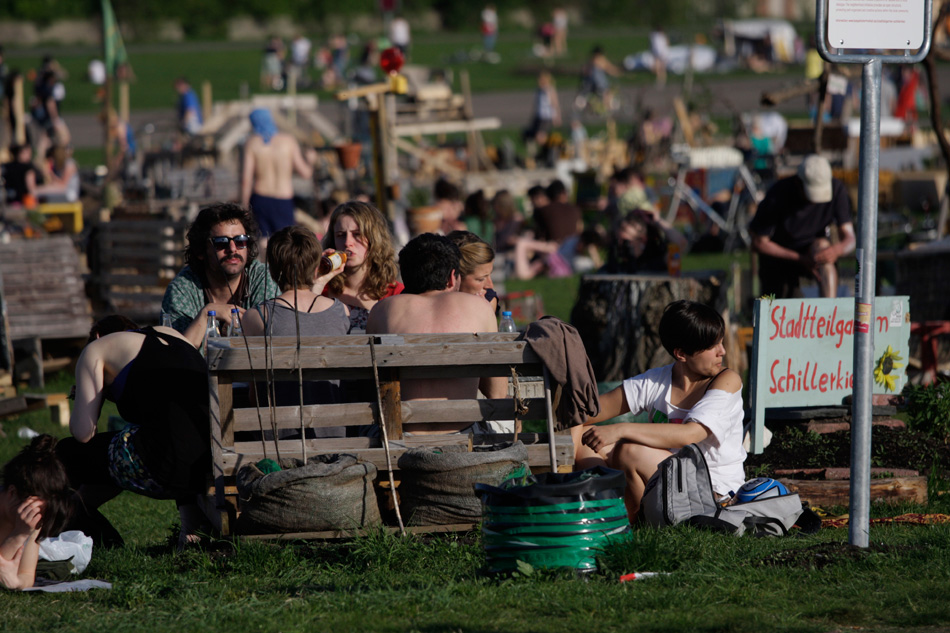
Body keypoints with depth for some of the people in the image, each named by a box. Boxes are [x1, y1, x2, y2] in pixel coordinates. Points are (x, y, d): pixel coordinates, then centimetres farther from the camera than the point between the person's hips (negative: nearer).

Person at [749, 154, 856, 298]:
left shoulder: (837, 190, -20)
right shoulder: (778, 196, -27)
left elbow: (849, 238, -18)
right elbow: (758, 243, -18)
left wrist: (837, 249, -44)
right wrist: (801, 259, -23)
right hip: (779, 253, 0)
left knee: (822, 245, -33)